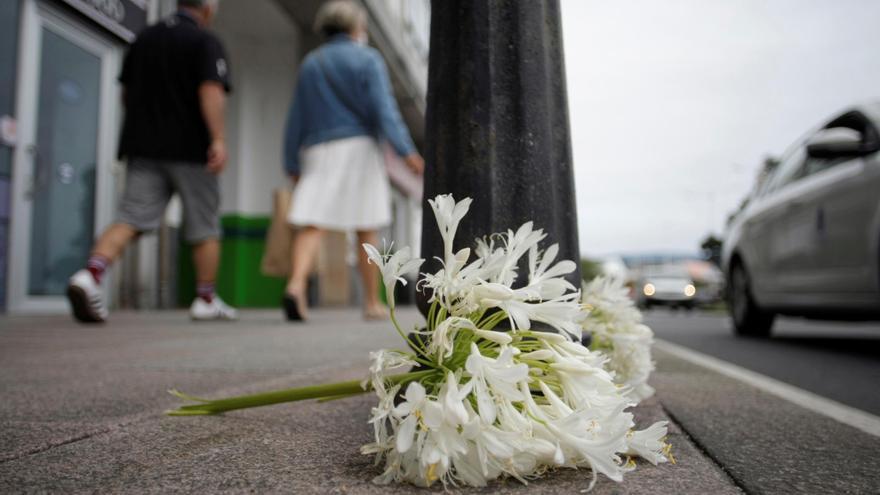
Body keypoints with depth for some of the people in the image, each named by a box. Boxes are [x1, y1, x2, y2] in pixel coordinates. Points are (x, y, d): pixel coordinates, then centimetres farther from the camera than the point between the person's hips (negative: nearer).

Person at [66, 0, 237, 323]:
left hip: (144, 147, 5)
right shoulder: (206, 42, -3)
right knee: (204, 229, 8)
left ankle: (90, 275, -26)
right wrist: (218, 139, -24)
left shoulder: (144, 39, 16)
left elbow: (126, 93, 21)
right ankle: (206, 301, 16)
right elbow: (211, 90, -19)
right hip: (190, 150, -4)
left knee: (130, 220, -2)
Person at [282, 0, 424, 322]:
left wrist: (292, 165, 18)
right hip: (357, 149, -3)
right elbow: (383, 109, -11)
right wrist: (407, 151, -17)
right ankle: (372, 302, 10)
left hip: (317, 152, 3)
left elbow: (296, 120, 14)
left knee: (311, 226, -5)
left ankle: (296, 285, -27)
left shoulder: (310, 64, 17)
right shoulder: (367, 59, 3)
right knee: (367, 229, 4)